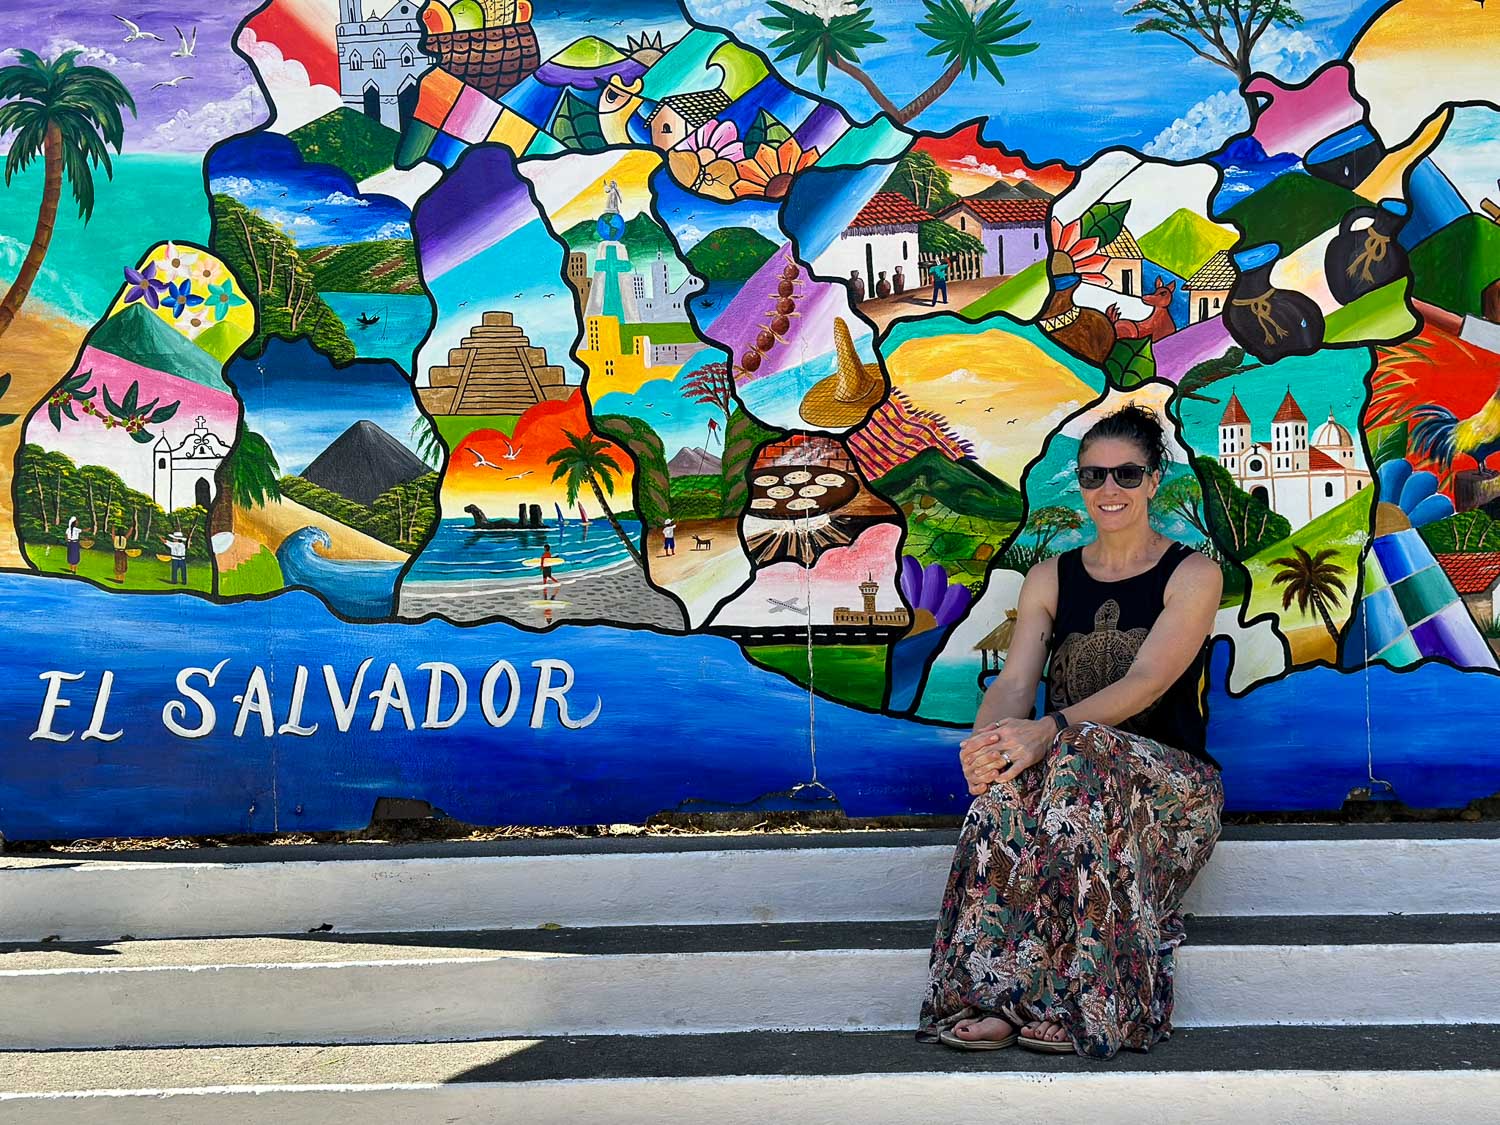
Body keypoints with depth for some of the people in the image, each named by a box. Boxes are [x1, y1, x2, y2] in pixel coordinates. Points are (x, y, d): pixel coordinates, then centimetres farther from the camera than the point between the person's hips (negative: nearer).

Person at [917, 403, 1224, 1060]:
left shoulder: (1193, 575, 1)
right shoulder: (1050, 579, 13)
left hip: (1171, 780, -3)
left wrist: (1049, 731, -33)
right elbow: (1014, 681, -3)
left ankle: (1071, 1002, -38)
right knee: (1012, 772, -33)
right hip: (1074, 771, 3)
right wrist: (986, 739, -28)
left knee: (1078, 756, -37)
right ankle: (991, 996, -38)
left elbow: (1147, 681, -16)